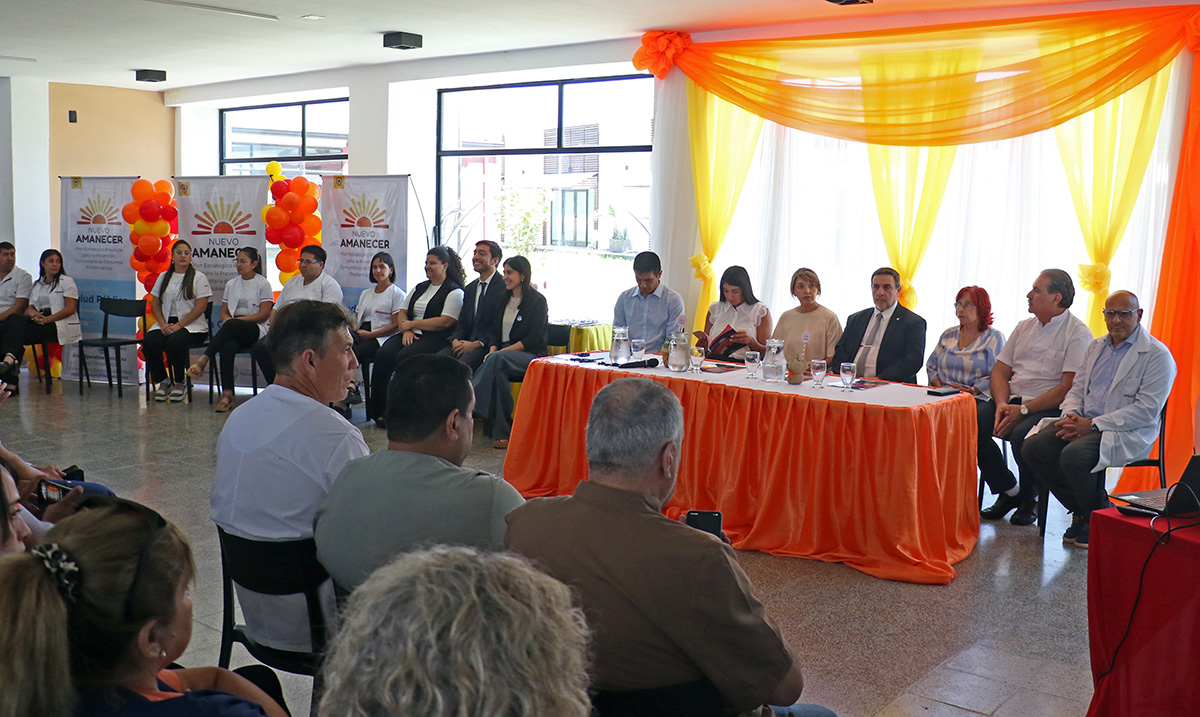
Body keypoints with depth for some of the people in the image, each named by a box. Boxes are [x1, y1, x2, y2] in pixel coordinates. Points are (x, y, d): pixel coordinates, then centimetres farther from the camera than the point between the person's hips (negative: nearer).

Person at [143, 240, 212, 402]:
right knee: (149, 342, -26)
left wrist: (179, 325, -15)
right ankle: (163, 381, -5)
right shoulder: (164, 277, 18)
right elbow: (155, 304, 15)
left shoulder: (199, 277, 2)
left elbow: (201, 307, -7)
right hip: (166, 323, 4)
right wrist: (163, 324, -4)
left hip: (192, 325, -4)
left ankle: (180, 382, -11)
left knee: (174, 342, -35)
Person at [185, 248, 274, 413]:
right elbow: (224, 312, 18)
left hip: (257, 330, -4)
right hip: (233, 331, 4)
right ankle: (227, 394, -43)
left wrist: (239, 319, -12)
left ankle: (203, 360, -42)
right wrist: (227, 320, -7)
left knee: (231, 325, -38)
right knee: (227, 346, -34)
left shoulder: (263, 284, 4)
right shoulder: (231, 284, 21)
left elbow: (264, 314, -5)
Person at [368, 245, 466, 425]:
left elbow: (445, 322, -12)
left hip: (435, 338, -6)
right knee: (383, 354, -22)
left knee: (404, 357, -32)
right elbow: (403, 312, 21)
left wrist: (412, 324, -8)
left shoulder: (454, 291, 0)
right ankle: (377, 409, -22)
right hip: (411, 335, 7)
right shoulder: (419, 288, 24)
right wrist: (406, 330, -2)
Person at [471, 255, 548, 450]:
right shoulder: (504, 299, 18)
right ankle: (501, 433, -35)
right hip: (505, 354, 5)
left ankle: (468, 406, -35)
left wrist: (499, 353, -18)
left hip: (530, 356, -5)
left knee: (498, 360, -36)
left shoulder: (537, 301, -2)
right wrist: (492, 350, -6)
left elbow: (533, 339, -10)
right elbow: (495, 331, 17)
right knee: (498, 373, -32)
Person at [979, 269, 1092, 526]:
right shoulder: (1024, 327, 17)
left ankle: (1029, 501, -7)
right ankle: (1008, 491, -3)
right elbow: (1000, 370, 14)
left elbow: (1068, 388, -14)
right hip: (1013, 400, 6)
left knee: (1022, 434, -36)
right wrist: (1002, 404, -7)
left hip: (1051, 409, -6)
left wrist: (1024, 410, -19)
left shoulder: (1078, 334, -5)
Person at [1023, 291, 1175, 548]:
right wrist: (1072, 415, -6)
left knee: (1074, 455, -34)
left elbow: (1146, 410, -15)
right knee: (1033, 447, -17)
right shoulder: (1096, 346, 17)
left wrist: (1092, 425, -19)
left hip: (1127, 433, -7)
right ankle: (1080, 510, 0)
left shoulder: (1157, 355, -7)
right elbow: (1077, 388, 19)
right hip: (1084, 423, 7)